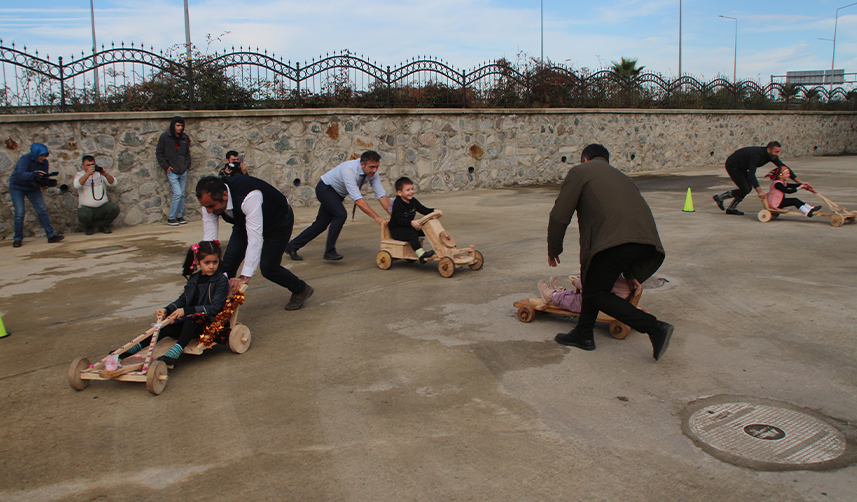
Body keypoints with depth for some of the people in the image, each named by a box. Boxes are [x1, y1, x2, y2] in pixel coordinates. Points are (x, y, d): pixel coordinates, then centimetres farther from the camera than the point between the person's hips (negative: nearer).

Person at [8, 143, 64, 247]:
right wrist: (34, 174, -54)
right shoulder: (25, 159, -23)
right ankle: (18, 239, 2)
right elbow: (21, 174, -37)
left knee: (42, 210, -7)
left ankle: (51, 235, -7)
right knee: (19, 213, -9)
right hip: (17, 187, -4)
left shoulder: (44, 163, -7)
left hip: (33, 188, 4)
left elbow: (44, 178, -7)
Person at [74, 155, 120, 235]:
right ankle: (89, 226, 5)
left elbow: (113, 183, -9)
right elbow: (77, 185, -20)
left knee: (115, 208, -27)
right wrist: (88, 174, -35)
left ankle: (104, 225, 4)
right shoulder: (80, 174, 4)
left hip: (103, 207, 2)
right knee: (83, 215, -34)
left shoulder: (100, 173, 8)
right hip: (87, 208, -2)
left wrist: (106, 174, -31)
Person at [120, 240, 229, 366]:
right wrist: (167, 310, -1)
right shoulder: (193, 278, 13)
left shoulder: (221, 280, -8)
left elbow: (215, 307, -15)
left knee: (192, 319, -36)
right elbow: (183, 299, 18)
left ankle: (175, 352, -51)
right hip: (188, 320, 6)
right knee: (166, 326, -15)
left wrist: (186, 311, -18)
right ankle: (135, 347, -15)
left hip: (210, 322, -6)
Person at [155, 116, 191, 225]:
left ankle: (180, 216, 19)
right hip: (172, 171, -5)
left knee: (182, 194, 8)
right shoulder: (165, 137, -5)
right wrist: (166, 167, -7)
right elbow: (159, 153, -1)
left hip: (183, 171, 5)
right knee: (177, 193, -12)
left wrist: (187, 165, 5)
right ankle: (171, 218, -1)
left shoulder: (185, 138, 8)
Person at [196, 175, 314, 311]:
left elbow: (255, 238, -46)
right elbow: (209, 239, -21)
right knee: (228, 261, -6)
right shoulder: (210, 201, -25)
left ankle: (301, 289, 16)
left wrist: (244, 277, -49)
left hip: (279, 220, -6)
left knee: (268, 267, -10)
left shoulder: (249, 197, -46)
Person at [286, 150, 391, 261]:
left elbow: (381, 195, -15)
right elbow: (357, 199, -44)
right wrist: (376, 217, -47)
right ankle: (329, 251, -17)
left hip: (338, 194, 7)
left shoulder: (372, 172, -17)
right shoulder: (349, 170, -38)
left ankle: (292, 246, 18)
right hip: (325, 188, -7)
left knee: (321, 224, 6)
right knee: (341, 214, -28)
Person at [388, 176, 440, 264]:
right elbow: (400, 220, -31)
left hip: (408, 227, 8)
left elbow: (423, 210, 9)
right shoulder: (397, 204, -20)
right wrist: (411, 223, -47)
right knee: (411, 233, -36)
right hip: (396, 230, -8)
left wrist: (435, 211, -8)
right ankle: (421, 254, -51)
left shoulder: (413, 201, 6)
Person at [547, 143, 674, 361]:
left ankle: (654, 327, -5)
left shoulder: (579, 171, 16)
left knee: (596, 293, 3)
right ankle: (583, 334, 30)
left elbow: (559, 215, 8)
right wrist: (630, 272, 44)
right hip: (645, 239, 8)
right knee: (593, 280, 24)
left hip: (615, 240, -8)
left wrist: (553, 249, 25)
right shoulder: (618, 174, 37)